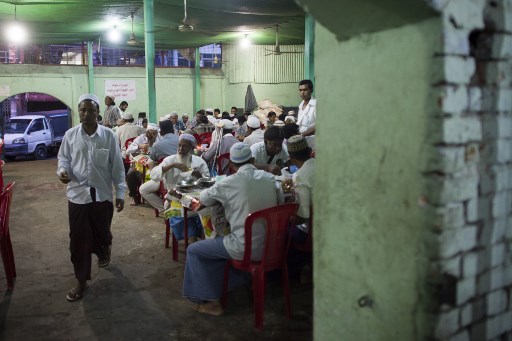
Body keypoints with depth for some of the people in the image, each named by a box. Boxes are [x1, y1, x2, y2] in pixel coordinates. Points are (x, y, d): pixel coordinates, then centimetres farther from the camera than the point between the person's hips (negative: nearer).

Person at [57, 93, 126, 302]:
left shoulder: (108, 136, -5)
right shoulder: (70, 135, -2)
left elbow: (117, 166, -1)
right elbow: (63, 157, 9)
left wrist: (120, 193, -2)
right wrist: (62, 170, -15)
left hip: (102, 195, 0)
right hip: (77, 195, 1)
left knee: (102, 233, 15)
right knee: (78, 239, 4)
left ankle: (104, 251, 52)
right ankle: (81, 280, 17)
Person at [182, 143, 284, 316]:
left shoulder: (230, 183, -13)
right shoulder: (269, 178, -1)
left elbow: (203, 199, 1)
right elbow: (280, 200, 15)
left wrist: (222, 196, 20)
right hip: (271, 245, 7)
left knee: (193, 251, 12)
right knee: (219, 242, 33)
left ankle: (212, 301, 16)